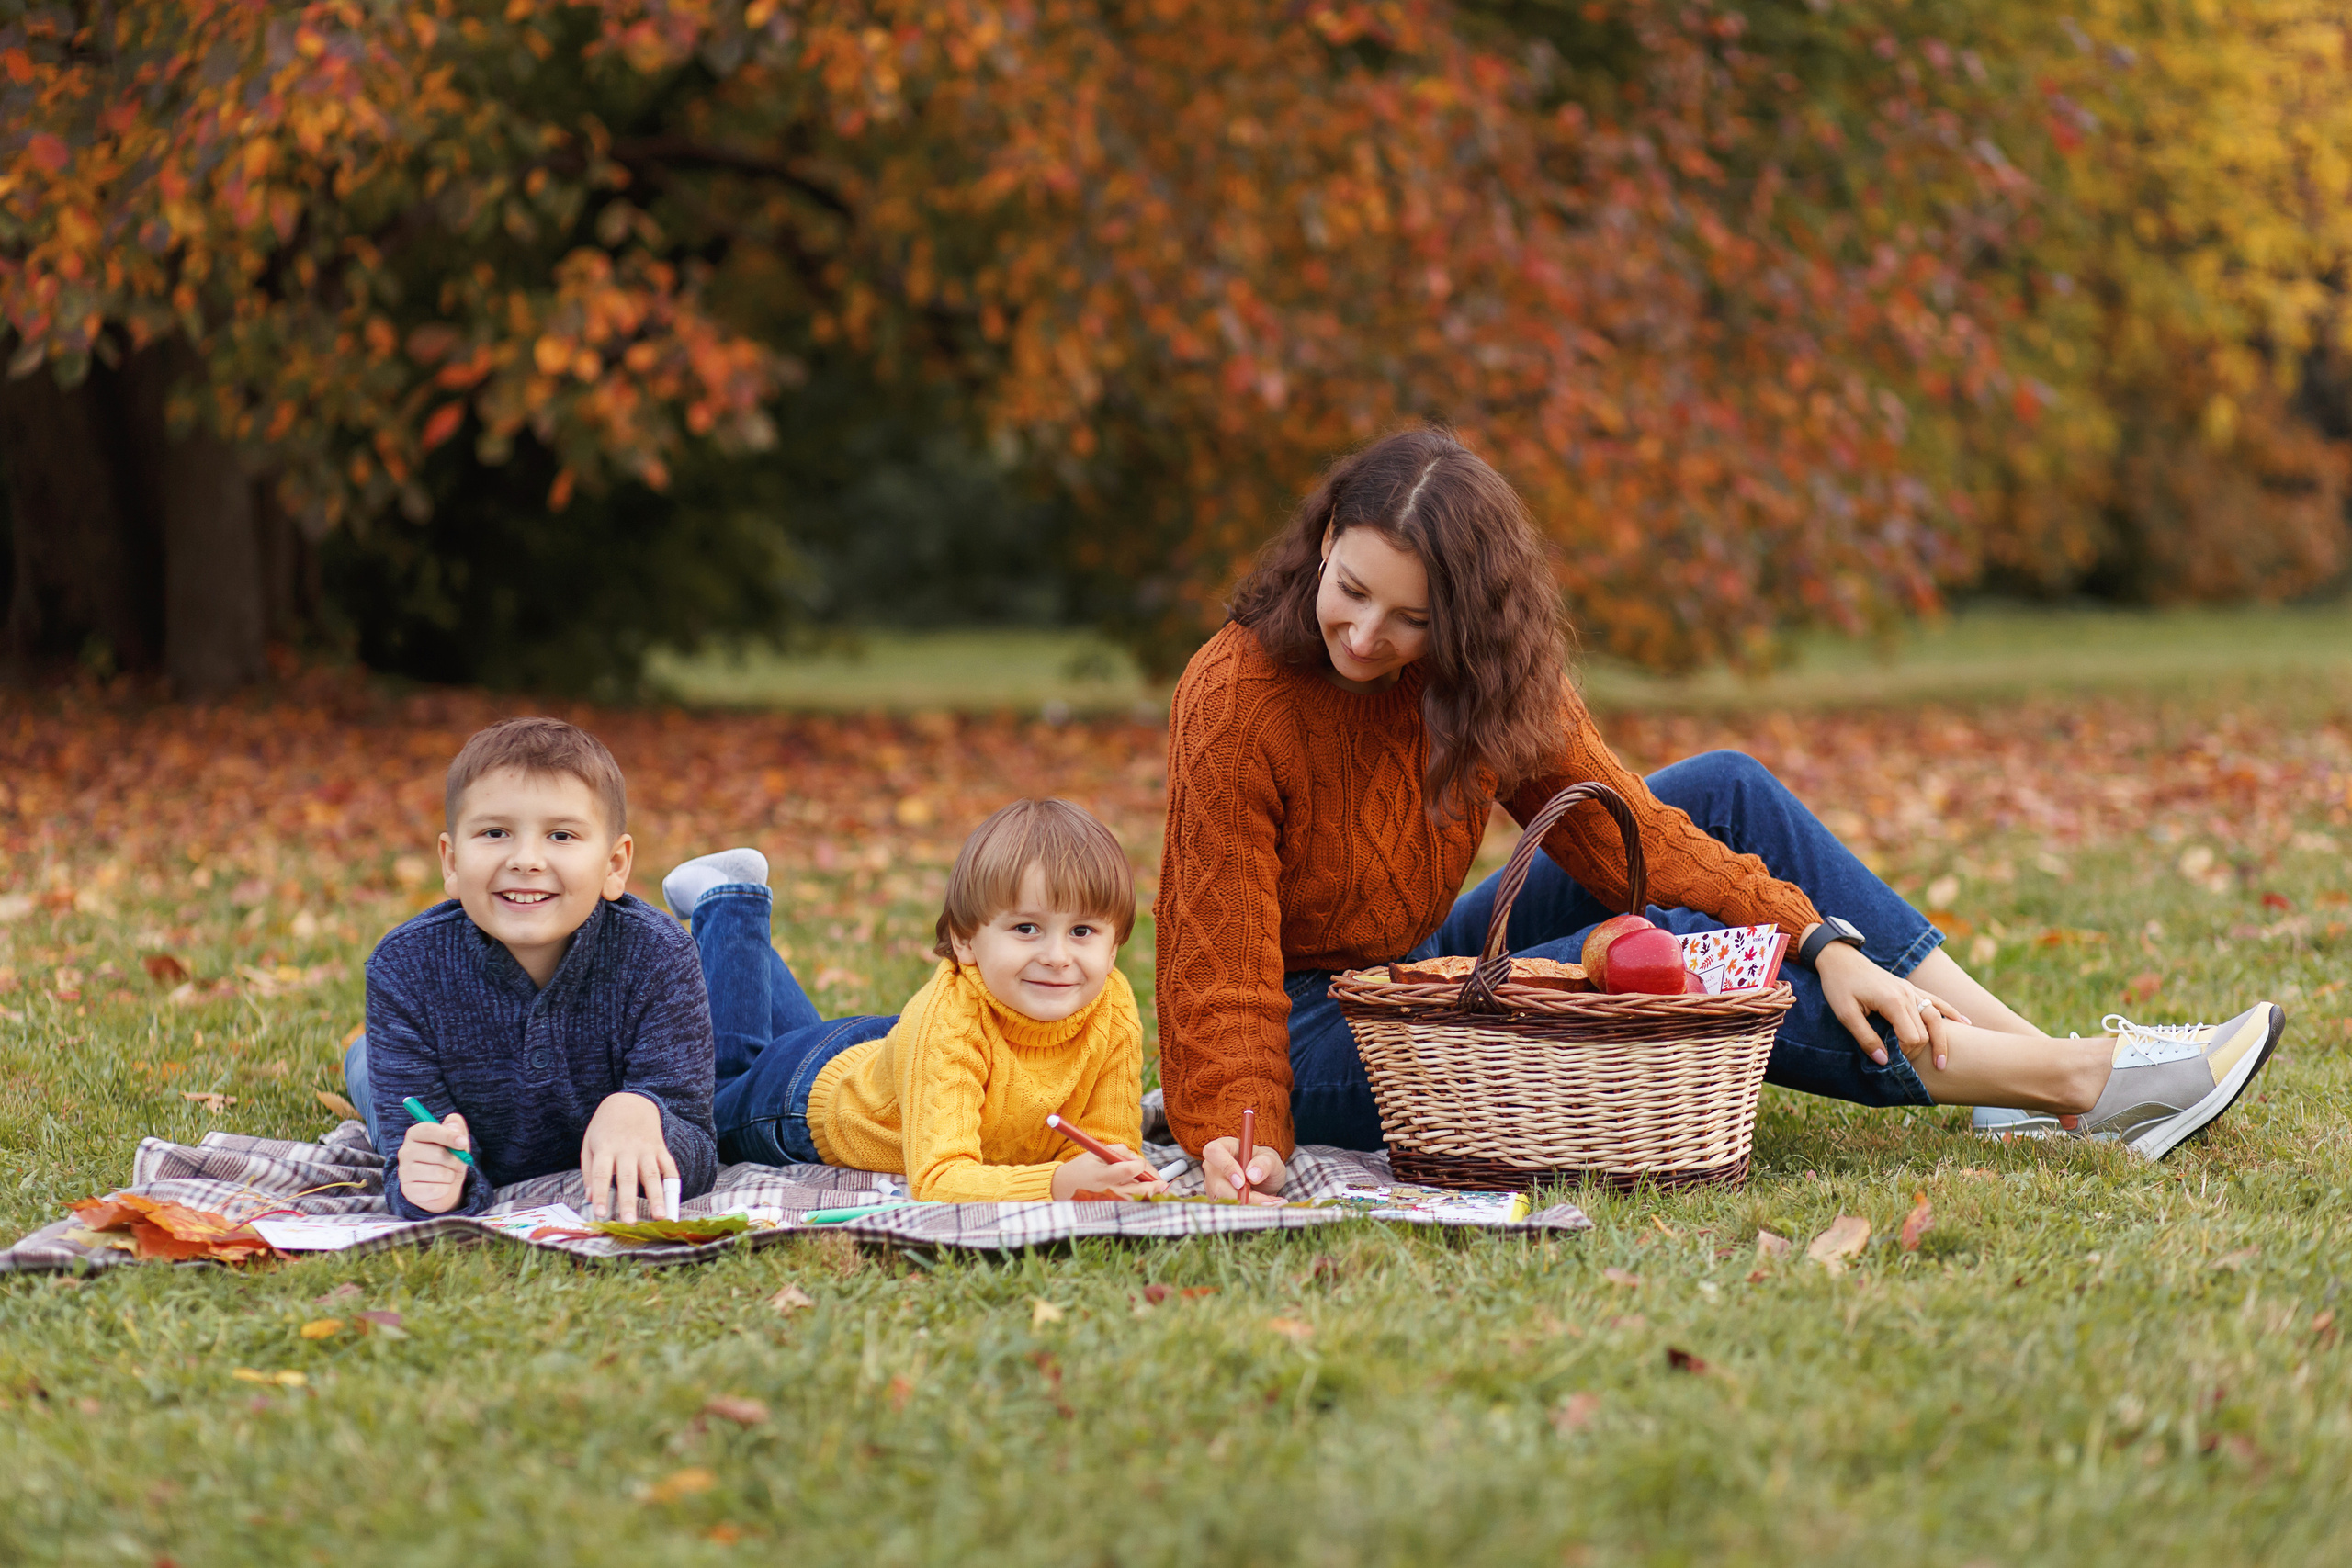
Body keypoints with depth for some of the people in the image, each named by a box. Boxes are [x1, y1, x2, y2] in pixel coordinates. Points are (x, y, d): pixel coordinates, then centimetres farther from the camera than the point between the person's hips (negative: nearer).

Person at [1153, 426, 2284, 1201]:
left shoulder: (1493, 668, -4)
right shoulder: (1234, 703, -23)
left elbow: (1617, 822, -4)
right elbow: (1220, 963, -22)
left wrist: (1819, 939, -14)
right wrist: (1240, 1138, -36)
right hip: (1317, 1047, -7)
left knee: (1726, 791, -2)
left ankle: (2041, 1058, -6)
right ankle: (2080, 1082, -13)